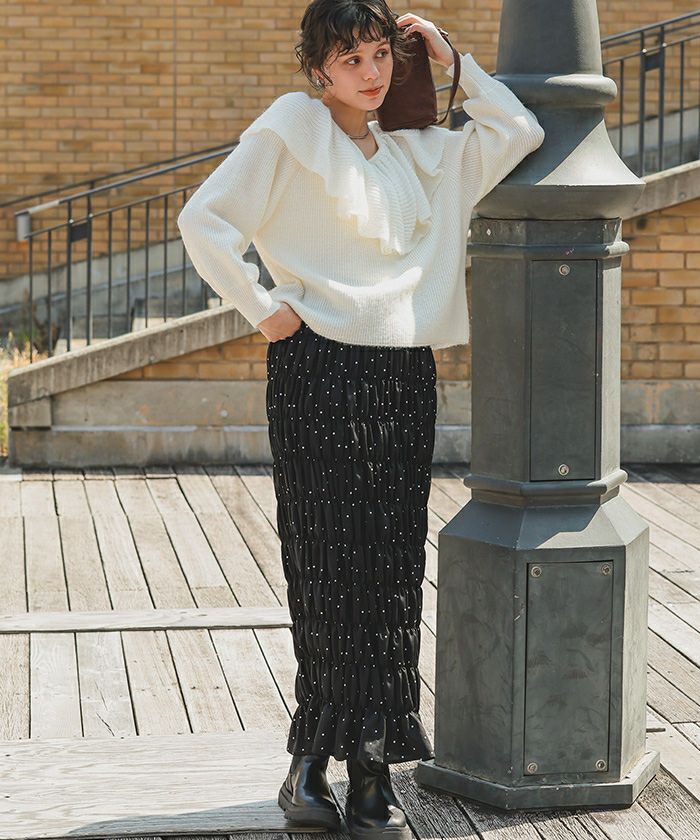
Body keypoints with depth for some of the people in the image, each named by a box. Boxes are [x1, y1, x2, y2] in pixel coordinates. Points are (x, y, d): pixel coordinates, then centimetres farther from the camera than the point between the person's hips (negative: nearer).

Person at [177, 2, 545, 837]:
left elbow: (518, 133, 19)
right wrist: (263, 309, -7)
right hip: (319, 370, -5)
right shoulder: (291, 126, 1)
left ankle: (368, 772, 9)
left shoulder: (415, 154, 18)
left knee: (392, 573, 4)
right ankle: (318, 757, 3)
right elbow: (204, 219, -5)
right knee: (330, 568, -5)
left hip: (405, 376, 6)